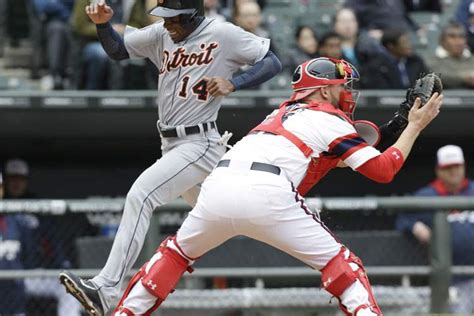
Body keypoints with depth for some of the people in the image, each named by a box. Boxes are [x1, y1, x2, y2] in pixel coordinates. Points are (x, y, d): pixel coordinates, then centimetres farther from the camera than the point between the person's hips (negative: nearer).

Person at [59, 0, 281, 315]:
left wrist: (233, 83, -21)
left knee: (141, 195, -23)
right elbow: (118, 50, 13)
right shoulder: (161, 35, 7)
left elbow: (273, 62, -7)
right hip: (172, 146, 8)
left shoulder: (223, 34, -10)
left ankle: (106, 291, -28)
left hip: (201, 144, -8)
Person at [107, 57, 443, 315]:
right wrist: (415, 126, 19)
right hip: (266, 194, -6)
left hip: (218, 185, 6)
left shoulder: (283, 112, 36)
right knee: (337, 261, 8)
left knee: (177, 251, 29)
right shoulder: (330, 120, 15)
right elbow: (383, 170, 9)